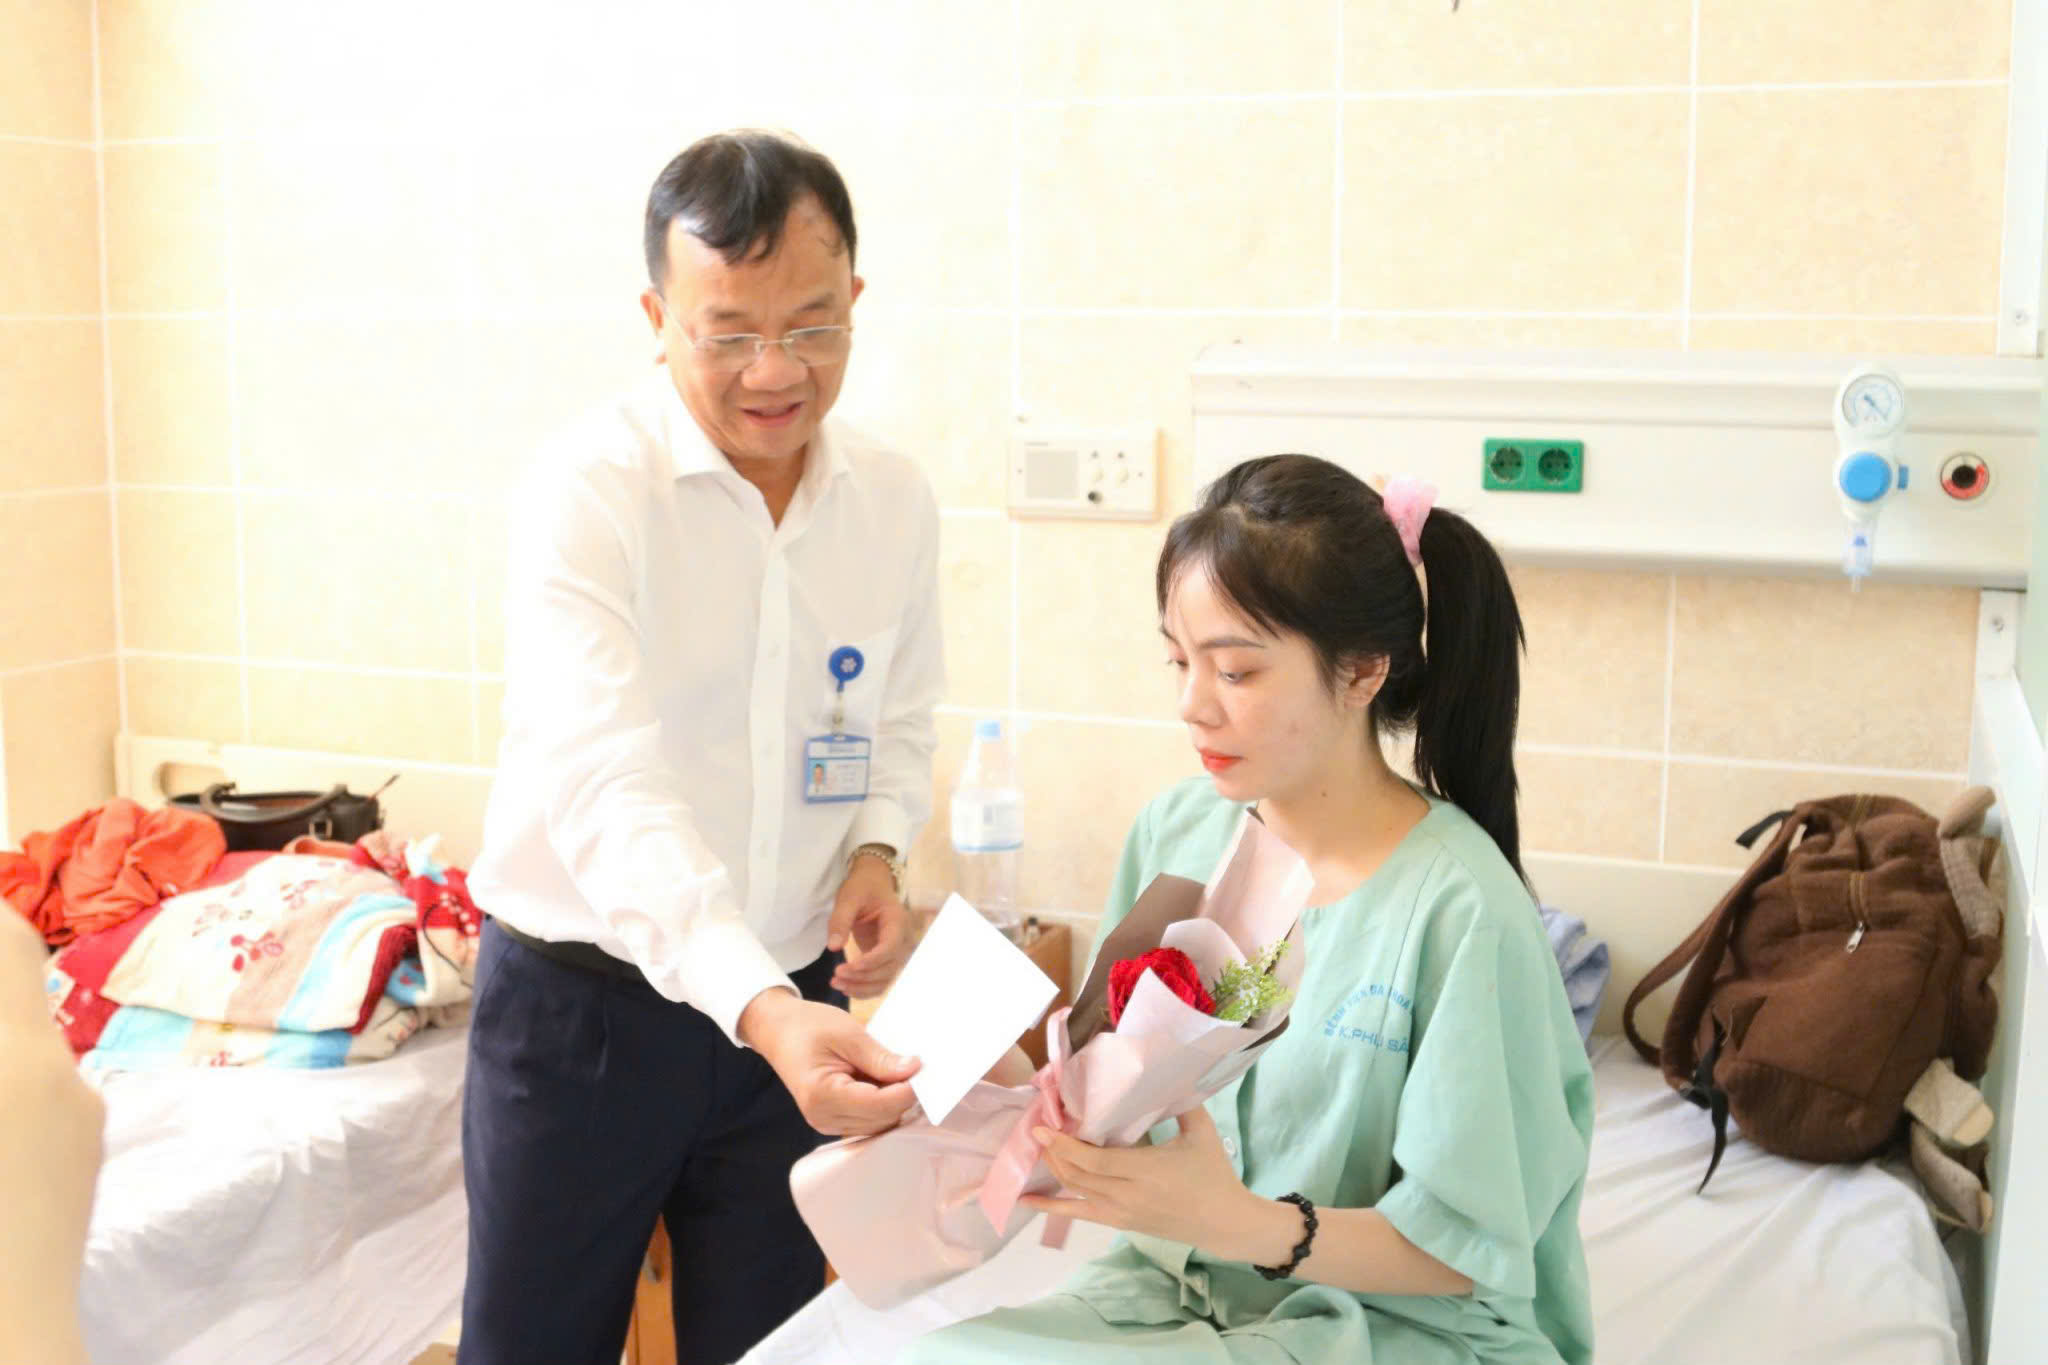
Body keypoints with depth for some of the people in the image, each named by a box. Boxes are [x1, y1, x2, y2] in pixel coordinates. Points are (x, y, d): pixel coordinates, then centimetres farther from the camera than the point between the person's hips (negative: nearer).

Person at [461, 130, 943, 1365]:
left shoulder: (897, 505, 0)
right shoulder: (589, 494, -17)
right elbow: (605, 786, -29)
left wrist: (877, 848, -6)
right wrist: (759, 1007, -42)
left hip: (790, 1005, 4)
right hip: (581, 998, -4)